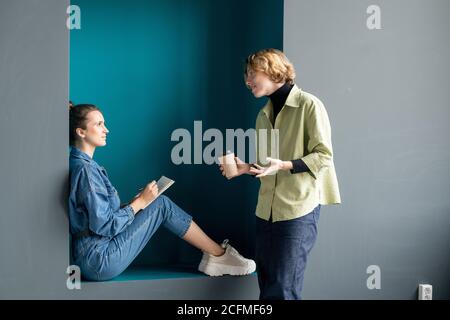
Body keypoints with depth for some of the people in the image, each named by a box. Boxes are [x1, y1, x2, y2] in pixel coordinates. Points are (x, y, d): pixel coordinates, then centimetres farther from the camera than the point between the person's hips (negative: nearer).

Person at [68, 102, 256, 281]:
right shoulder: (85, 170, -19)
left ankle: (215, 255, 7)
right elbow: (105, 226, -22)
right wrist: (140, 202, -11)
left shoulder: (77, 164, 12)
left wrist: (136, 203, 5)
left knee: (159, 204, 8)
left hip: (92, 258, 9)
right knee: (161, 205, -6)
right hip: (100, 262, -9)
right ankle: (219, 255, 3)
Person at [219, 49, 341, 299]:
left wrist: (284, 165, -22)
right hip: (266, 209, 7)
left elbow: (323, 155, -11)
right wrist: (247, 167, 1)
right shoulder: (264, 114, 16)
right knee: (267, 285, 10)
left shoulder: (309, 105, -7)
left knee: (283, 289, -7)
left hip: (299, 208, -7)